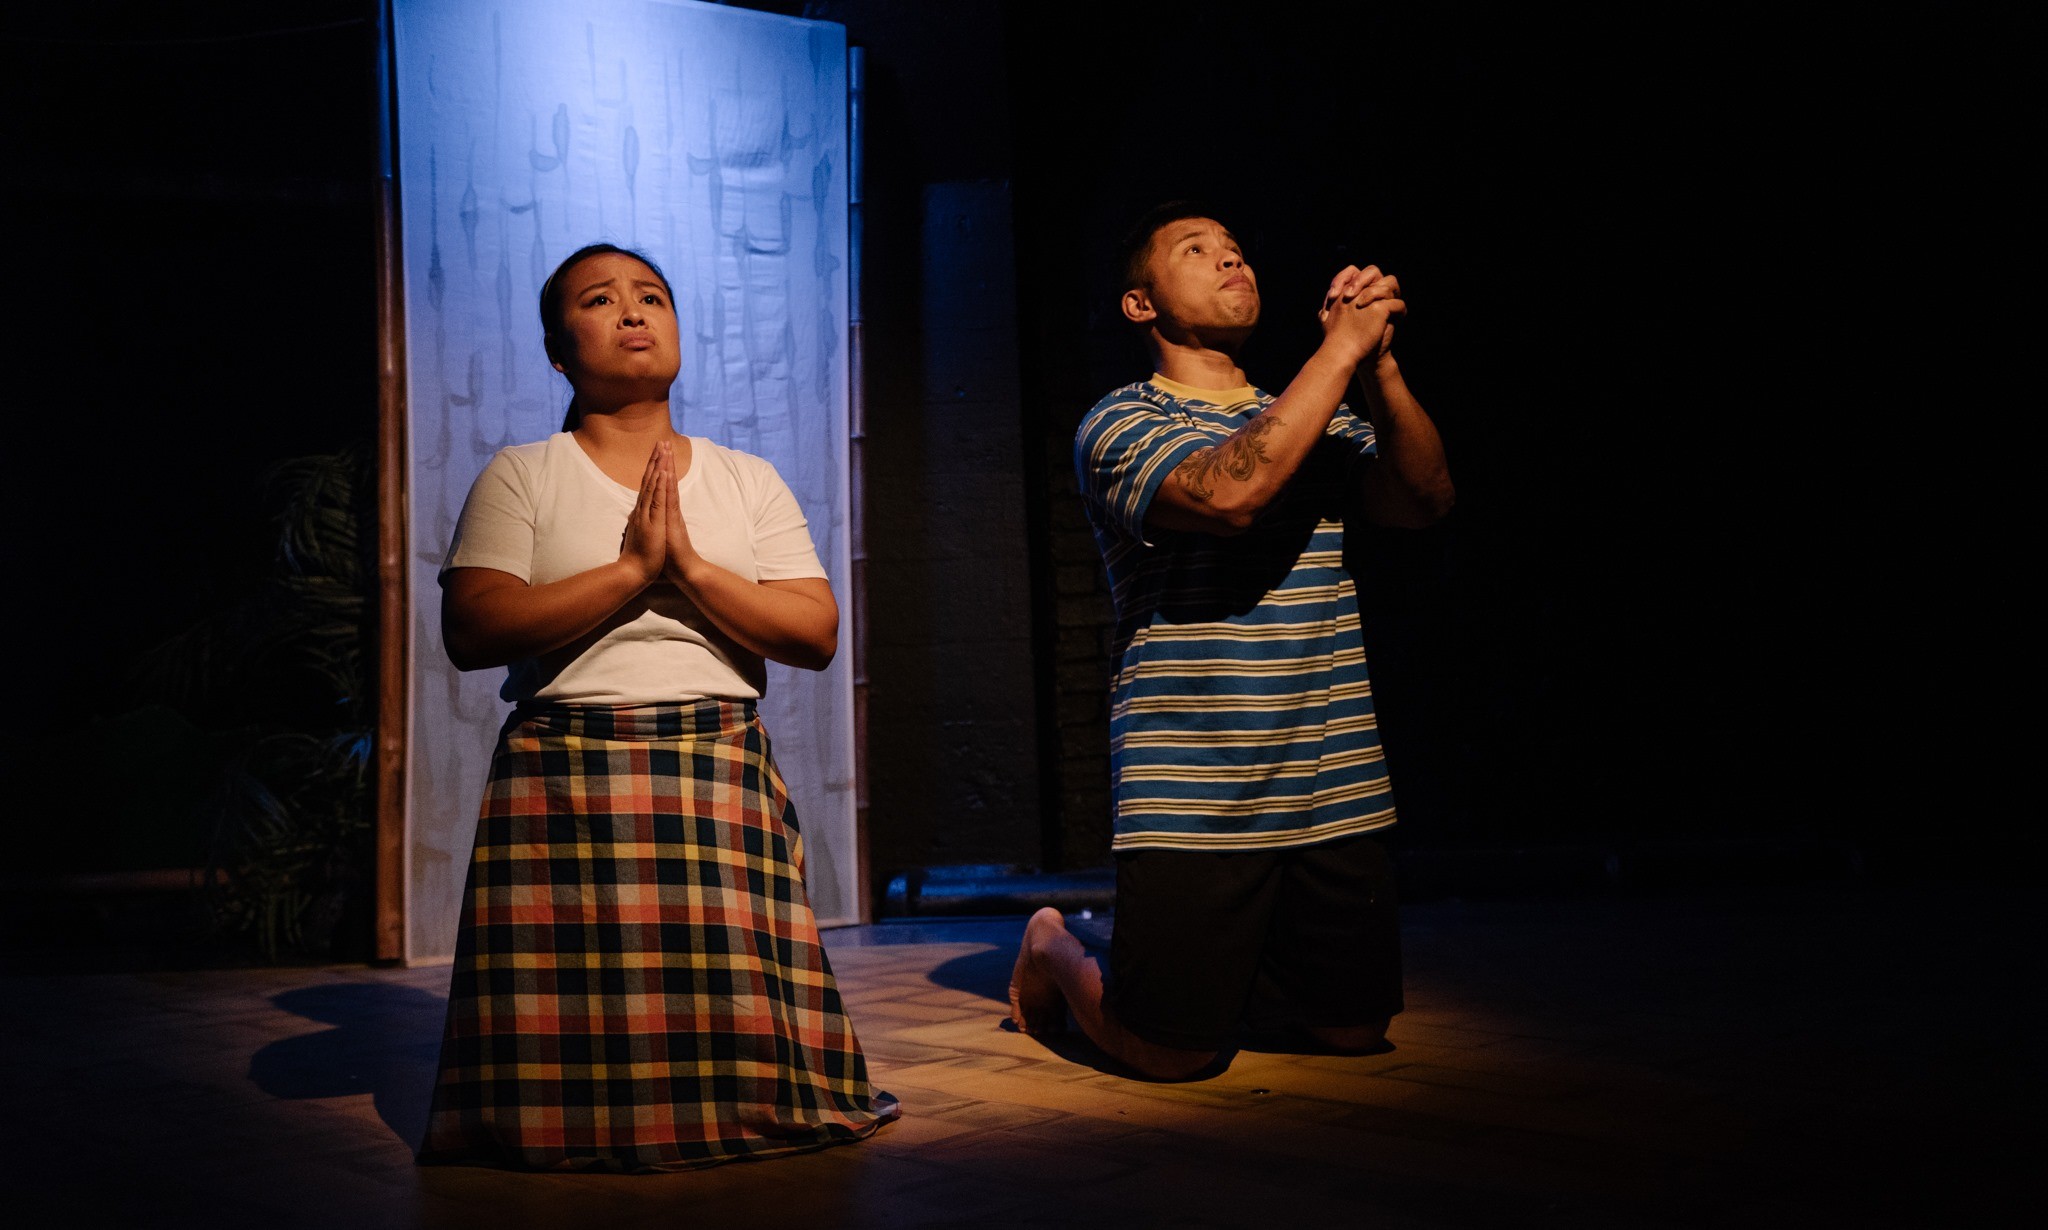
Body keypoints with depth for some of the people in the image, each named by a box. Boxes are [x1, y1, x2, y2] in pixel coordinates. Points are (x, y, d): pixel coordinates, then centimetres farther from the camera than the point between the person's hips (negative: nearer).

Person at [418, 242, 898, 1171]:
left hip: (722, 774, 2)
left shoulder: (749, 481, 14)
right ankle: (584, 1119, 25)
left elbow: (817, 633, 3)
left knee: (734, 1025, -7)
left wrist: (691, 568, -10)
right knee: (572, 1059, -6)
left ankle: (731, 1111, 25)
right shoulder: (519, 477, 7)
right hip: (563, 778, -1)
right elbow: (471, 632, -8)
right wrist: (632, 568, -12)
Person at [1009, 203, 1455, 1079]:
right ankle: (1054, 951, 29)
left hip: (1331, 790, 6)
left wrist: (1380, 364, -15)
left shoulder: (1322, 424, 15)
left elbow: (1425, 500, -2)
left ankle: (1224, 971, 37)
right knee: (1169, 1053, -1)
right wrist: (1340, 349, -18)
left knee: (1355, 1031, 11)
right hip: (1190, 798, -6)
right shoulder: (1120, 425, -3)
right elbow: (1227, 491, -24)